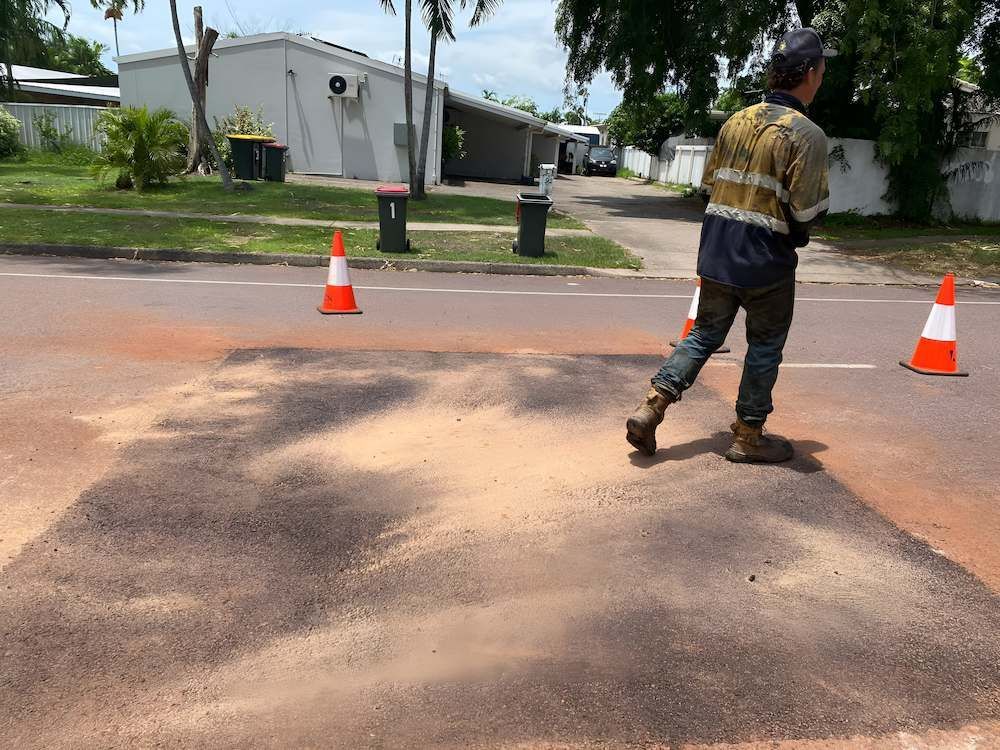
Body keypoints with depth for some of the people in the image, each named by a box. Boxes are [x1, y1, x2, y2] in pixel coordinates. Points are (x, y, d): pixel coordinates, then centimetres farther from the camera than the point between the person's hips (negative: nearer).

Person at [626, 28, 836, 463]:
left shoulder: (736, 122, 7)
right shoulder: (806, 133, -12)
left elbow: (708, 186, 12)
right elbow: (809, 210, -17)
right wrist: (795, 228, 4)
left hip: (717, 251, 6)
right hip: (766, 260, -6)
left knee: (704, 335, 16)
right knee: (764, 347, 10)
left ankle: (651, 408, 6)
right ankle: (748, 436, 20)